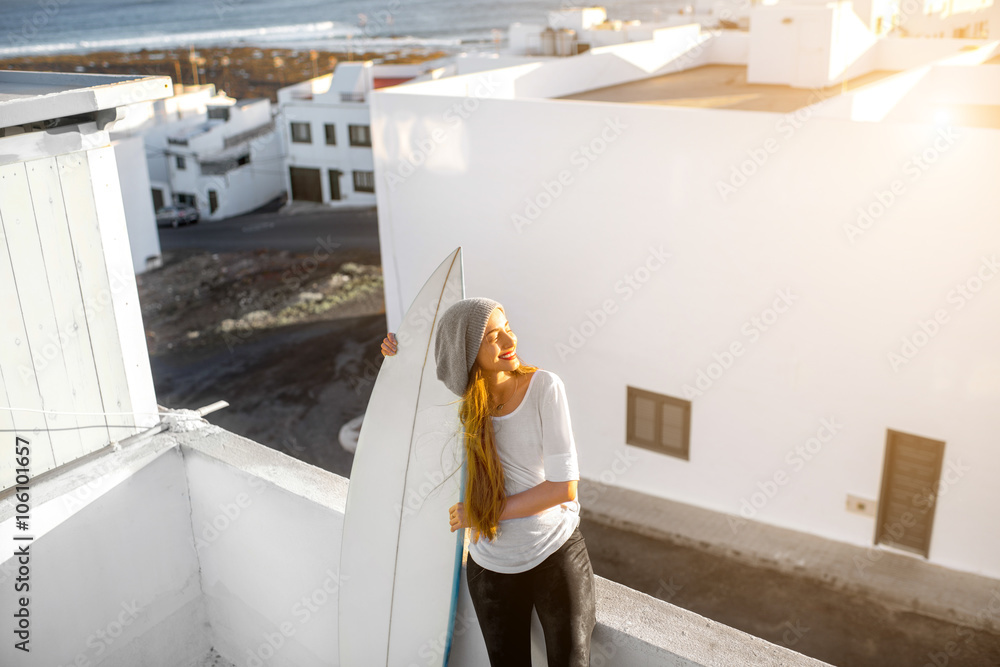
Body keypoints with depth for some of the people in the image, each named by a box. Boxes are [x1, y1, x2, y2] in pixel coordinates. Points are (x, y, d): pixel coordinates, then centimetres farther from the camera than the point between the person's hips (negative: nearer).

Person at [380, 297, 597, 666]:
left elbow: (564, 487, -19)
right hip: (492, 567, 3)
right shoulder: (463, 402, -11)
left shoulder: (544, 386, -18)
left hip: (557, 555, -2)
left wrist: (480, 513, -16)